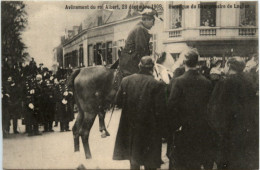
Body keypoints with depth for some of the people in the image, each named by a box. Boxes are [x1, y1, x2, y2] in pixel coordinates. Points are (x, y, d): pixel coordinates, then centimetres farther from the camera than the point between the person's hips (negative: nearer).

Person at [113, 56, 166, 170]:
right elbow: (159, 109, -18)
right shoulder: (157, 85, -17)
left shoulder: (126, 80, -5)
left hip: (130, 125, 4)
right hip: (149, 127, -3)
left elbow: (118, 101, 1)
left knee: (134, 159, 19)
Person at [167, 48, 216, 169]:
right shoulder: (207, 82, -4)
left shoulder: (177, 82, -14)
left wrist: (174, 126, -6)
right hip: (202, 130, 3)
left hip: (183, 129, -3)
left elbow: (172, 106, -16)